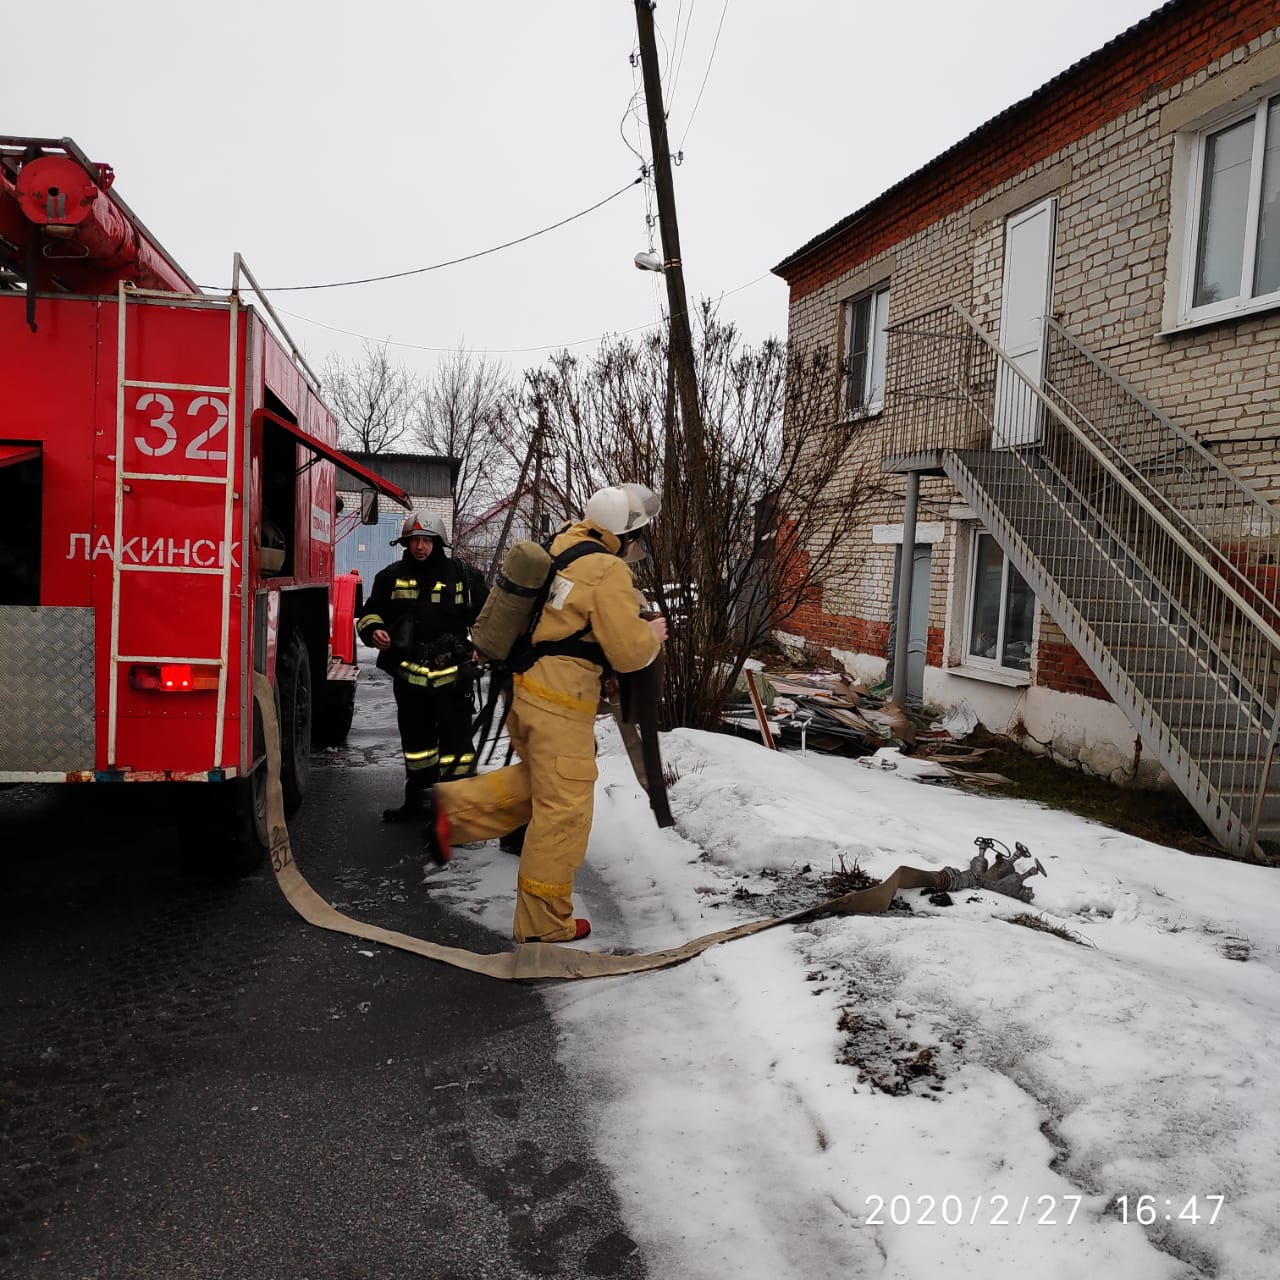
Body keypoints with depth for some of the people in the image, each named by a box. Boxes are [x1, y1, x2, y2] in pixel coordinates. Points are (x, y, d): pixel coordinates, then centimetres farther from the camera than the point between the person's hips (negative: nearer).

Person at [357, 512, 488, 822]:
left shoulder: (463, 575, 1)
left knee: (456, 742, -2)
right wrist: (373, 630, -7)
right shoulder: (391, 576, 5)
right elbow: (371, 612, 14)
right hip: (408, 676, 3)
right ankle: (416, 801, 32)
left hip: (452, 677, -3)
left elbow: (485, 615, 9)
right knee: (415, 743, 17)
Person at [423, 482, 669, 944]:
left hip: (526, 685, 9)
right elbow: (629, 650, -15)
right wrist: (653, 634, 5)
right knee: (563, 808, 3)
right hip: (560, 702, -9)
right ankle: (544, 923, 14)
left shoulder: (560, 551, 10)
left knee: (537, 781, 27)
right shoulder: (609, 573, -16)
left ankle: (454, 808, 16)